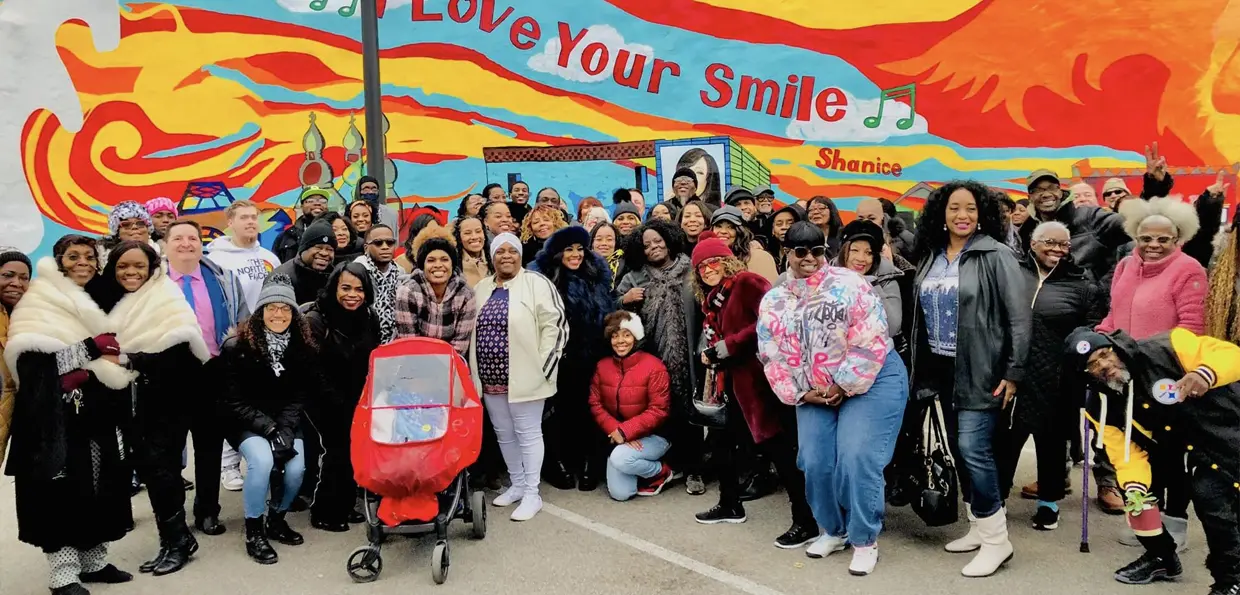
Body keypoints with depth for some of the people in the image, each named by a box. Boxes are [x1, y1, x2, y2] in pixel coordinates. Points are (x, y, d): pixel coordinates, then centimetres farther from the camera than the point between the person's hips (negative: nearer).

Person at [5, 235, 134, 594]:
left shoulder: (94, 303, 19)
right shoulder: (41, 301, -4)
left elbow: (112, 356, 23)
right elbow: (33, 358, -18)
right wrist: (92, 349, -18)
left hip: (95, 410, 7)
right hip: (56, 412, -7)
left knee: (98, 486, 8)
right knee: (63, 488, -8)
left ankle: (93, 561, 18)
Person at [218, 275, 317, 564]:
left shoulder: (303, 349, 0)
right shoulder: (236, 347, -9)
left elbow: (301, 397, -2)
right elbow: (233, 401, -10)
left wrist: (284, 430, -18)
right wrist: (268, 428, -20)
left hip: (286, 423, 3)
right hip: (245, 424, -3)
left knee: (296, 468, -22)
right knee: (262, 459, -31)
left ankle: (276, 518, 9)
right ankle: (254, 531, -12)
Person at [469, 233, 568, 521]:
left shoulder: (537, 283, -7)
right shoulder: (480, 289, 12)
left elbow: (555, 325, -12)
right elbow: (470, 330, 18)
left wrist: (542, 365, -15)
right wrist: (475, 372, 12)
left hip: (523, 376, -6)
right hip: (490, 377, 6)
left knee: (528, 433, 1)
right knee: (504, 433, 15)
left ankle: (532, 494, 10)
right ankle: (517, 485, 30)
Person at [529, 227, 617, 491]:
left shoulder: (598, 274, 8)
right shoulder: (542, 278, -6)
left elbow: (609, 313, 14)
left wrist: (609, 348, 9)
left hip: (592, 358, 3)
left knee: (589, 410, 6)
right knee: (561, 411, 6)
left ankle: (590, 466, 16)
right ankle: (558, 464, 19)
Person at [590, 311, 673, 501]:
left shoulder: (653, 366, -13)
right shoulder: (602, 366, 2)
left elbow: (658, 410, -17)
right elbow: (595, 404, -2)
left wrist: (625, 431, -23)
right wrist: (615, 431, -18)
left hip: (651, 436, -4)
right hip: (617, 437, 4)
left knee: (620, 458, -32)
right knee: (619, 493, -12)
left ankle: (663, 472, -2)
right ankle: (643, 468, 20)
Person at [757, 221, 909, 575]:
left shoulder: (848, 284, -10)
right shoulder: (774, 302, 3)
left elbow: (870, 341, -16)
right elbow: (774, 357, 3)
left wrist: (845, 387, -15)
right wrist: (801, 393, -5)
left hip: (870, 381, -4)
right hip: (815, 393, 5)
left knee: (856, 460, -14)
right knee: (816, 463, 1)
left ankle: (865, 540, 4)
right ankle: (832, 530, 25)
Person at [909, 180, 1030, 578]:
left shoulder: (995, 255, -9)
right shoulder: (930, 257, 9)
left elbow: (1019, 316, -11)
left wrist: (1014, 372, -14)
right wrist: (920, 366, 14)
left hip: (980, 371, -7)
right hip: (943, 368, 7)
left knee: (973, 449, -11)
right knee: (958, 449, 12)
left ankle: (996, 539, 2)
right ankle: (980, 527, 27)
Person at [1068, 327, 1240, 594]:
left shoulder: (1164, 350, -27)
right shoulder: (1102, 408, -11)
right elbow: (1127, 453, -10)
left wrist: (1205, 374, -45)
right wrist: (1134, 486, -29)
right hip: (1176, 446, 6)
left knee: (1209, 495, -23)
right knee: (1140, 492, -2)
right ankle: (1162, 558, 24)